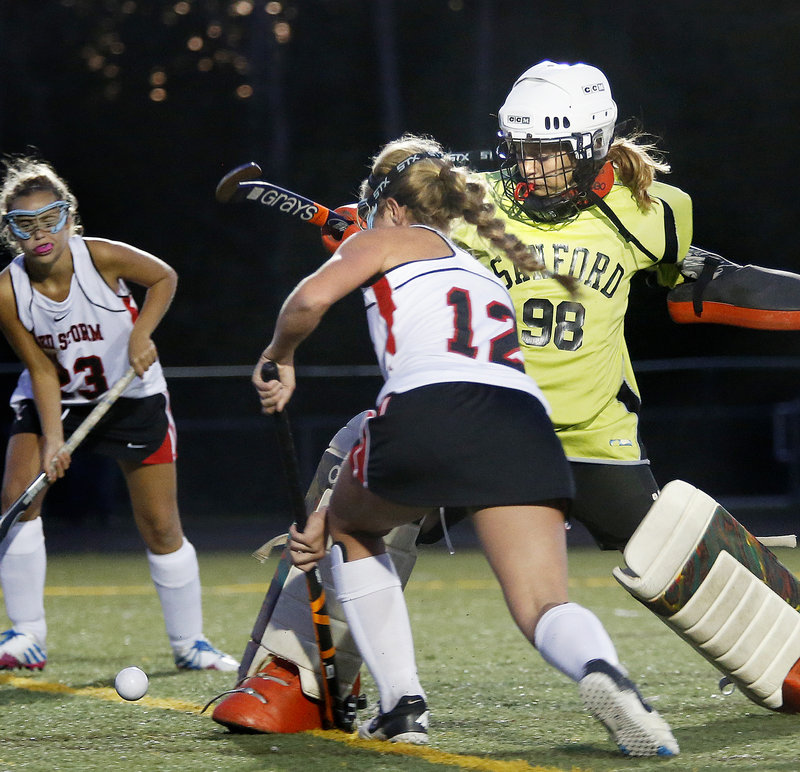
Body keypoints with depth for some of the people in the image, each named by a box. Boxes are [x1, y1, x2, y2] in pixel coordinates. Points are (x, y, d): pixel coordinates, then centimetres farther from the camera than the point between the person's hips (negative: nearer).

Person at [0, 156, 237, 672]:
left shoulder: (101, 257, -24)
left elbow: (164, 277, -7)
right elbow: (42, 368, -15)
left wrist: (141, 334, -21)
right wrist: (53, 437, -24)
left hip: (132, 394, -1)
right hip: (56, 399, 1)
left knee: (161, 526, -1)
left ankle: (189, 643, 16)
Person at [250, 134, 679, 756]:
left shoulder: (386, 242, 21)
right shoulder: (482, 273, 39)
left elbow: (310, 300, -1)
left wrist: (279, 356, 21)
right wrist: (334, 513, 39)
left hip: (432, 409, -4)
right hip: (525, 424, 4)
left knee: (352, 531, 27)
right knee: (544, 607, -4)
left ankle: (403, 705, 20)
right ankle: (603, 673, -40)